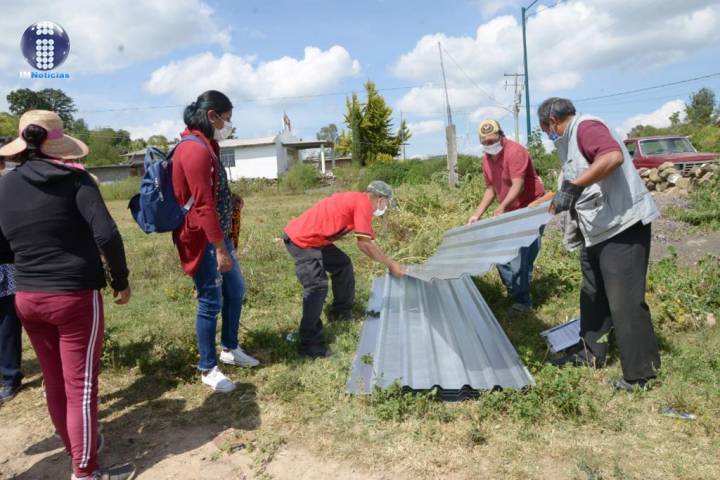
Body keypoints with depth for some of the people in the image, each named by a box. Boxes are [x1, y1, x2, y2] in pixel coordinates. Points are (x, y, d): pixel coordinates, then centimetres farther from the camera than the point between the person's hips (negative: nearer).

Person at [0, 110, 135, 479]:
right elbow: (106, 235, -20)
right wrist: (121, 281, -7)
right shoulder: (74, 180, -11)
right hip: (76, 297, -5)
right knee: (80, 387, 5)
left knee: (55, 384, 19)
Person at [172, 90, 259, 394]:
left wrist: (230, 200, 5)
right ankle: (208, 369, 14)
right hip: (202, 238, -10)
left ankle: (230, 349, 35)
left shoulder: (204, 146, 15)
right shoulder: (196, 149, -18)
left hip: (218, 233, 10)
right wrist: (219, 249, -23)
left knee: (235, 291, 18)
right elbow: (203, 203, -23)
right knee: (211, 301, -1)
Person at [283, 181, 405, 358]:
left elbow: (364, 242, 18)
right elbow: (365, 244, -20)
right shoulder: (363, 203, -15)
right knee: (317, 288, -16)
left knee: (342, 264, 21)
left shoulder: (355, 199, 14)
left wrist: (387, 262, 18)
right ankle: (309, 345, -12)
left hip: (313, 237, 10)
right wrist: (391, 265, -10)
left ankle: (341, 311, 36)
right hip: (300, 241, -10)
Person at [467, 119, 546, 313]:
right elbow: (491, 188, 11)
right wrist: (477, 214, 4)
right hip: (510, 211, 9)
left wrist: (502, 207, -40)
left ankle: (522, 301, -1)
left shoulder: (515, 151, -20)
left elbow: (518, 186, -29)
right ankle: (513, 290, 26)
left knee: (522, 256, -11)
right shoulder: (486, 159, 4)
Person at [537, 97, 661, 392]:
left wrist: (572, 187, -34)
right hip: (597, 230, 11)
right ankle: (590, 352, 32)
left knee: (624, 300, -5)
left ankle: (640, 372, 8)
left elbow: (614, 156, -33)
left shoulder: (586, 127, -14)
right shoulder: (569, 141, 16)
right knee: (592, 294, 18)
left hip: (622, 226, -11)